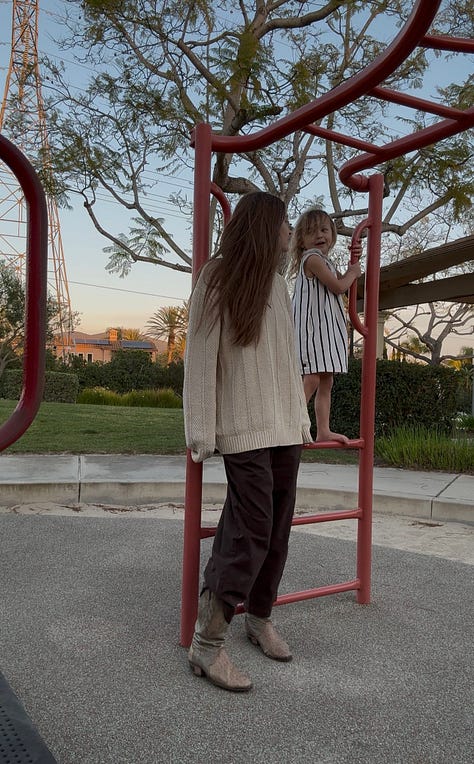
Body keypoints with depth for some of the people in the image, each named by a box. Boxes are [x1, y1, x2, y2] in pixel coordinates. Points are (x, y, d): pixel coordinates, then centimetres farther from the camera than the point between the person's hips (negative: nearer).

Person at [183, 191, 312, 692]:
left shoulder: (278, 284, 13)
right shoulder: (217, 280, -6)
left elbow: (287, 359, 15)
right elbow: (200, 359, -9)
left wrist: (301, 420, 12)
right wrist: (202, 433, -12)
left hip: (283, 426, 7)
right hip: (244, 427, -7)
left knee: (276, 528, 9)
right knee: (251, 528, -11)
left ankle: (259, 618, 26)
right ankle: (205, 644, 1)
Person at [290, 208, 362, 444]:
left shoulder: (323, 260, 20)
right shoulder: (312, 258, -10)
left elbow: (342, 283, 30)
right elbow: (339, 286, -13)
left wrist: (353, 260, 18)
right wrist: (353, 272, 6)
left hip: (327, 327, 10)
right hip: (312, 326, -10)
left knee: (326, 382, 10)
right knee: (311, 380, -18)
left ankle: (323, 431, 14)